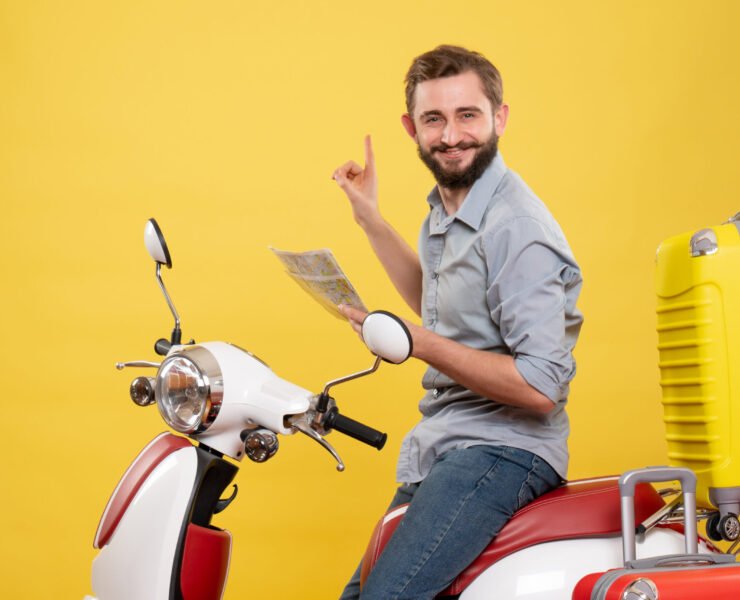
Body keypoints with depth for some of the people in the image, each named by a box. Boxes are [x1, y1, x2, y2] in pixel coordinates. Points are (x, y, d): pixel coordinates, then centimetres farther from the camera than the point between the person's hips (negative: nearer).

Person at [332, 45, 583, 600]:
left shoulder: (516, 230, -19)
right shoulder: (445, 210, 10)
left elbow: (539, 386, -25)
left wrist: (418, 343, -24)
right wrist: (370, 218, 25)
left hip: (502, 451, -10)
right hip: (441, 448, 10)